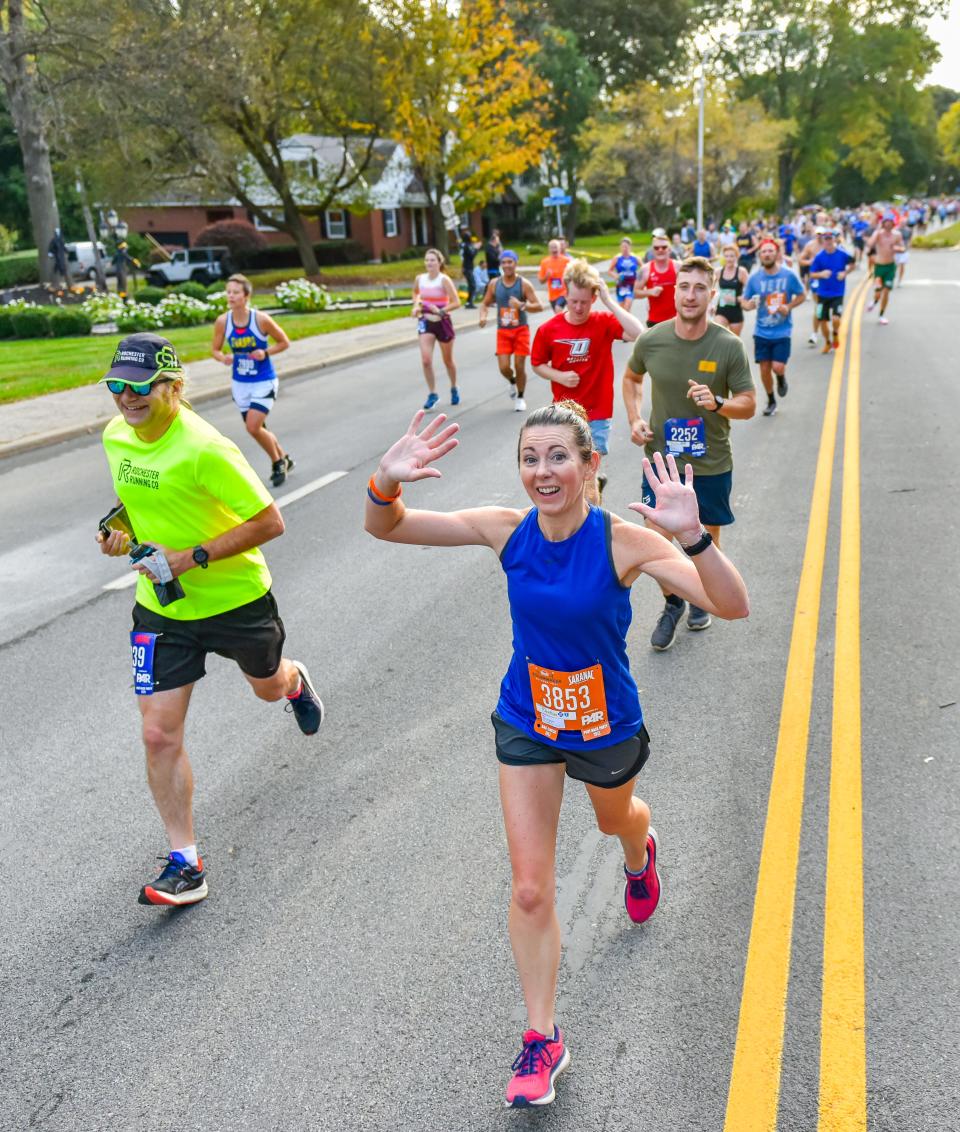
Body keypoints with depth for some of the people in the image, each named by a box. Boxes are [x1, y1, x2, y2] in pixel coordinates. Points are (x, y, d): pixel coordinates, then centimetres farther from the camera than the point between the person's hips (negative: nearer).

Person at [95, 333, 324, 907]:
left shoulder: (203, 448, -27)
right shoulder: (115, 435, -4)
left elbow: (270, 522, -24)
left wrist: (192, 558, -26)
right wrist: (123, 531, -2)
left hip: (235, 596, -4)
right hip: (161, 606, 5)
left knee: (268, 687, 24)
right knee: (159, 735, -3)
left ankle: (296, 681, 65)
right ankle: (185, 865, 10)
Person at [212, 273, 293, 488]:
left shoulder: (261, 319, -16)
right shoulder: (222, 321, -7)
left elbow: (284, 342, -3)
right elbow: (215, 349, 5)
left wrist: (265, 353, -20)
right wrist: (223, 358, -17)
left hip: (264, 382, -5)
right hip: (240, 383, 5)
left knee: (253, 427, -16)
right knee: (256, 428, 13)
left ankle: (278, 462, 11)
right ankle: (284, 458, 37)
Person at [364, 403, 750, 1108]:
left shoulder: (623, 542, -26)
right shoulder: (507, 531, -18)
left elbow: (733, 607, -35)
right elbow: (386, 527, -13)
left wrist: (692, 535, -52)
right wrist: (387, 483, -35)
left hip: (606, 725, -1)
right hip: (527, 723, 2)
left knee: (615, 819, 31)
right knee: (530, 891, 3)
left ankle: (640, 857, 71)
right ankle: (543, 1038, 24)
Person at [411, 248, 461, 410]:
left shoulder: (444, 280, -12)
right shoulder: (420, 278, 1)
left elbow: (456, 302, -18)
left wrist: (440, 311, -28)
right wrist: (416, 305, 6)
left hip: (442, 322, -3)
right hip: (425, 322, 3)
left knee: (448, 361, 13)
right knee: (426, 360, -13)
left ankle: (454, 389, 36)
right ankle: (432, 394, 0)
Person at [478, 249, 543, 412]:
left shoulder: (524, 284, -7)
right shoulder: (494, 284, 1)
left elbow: (539, 306, -12)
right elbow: (485, 303, 13)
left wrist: (521, 305, -29)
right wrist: (483, 315, -9)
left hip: (521, 329, -2)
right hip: (503, 331, 2)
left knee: (519, 366, -1)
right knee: (504, 367, -7)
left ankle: (520, 398, 20)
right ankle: (512, 382, 29)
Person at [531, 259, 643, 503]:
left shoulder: (604, 322, -10)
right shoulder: (548, 329, -6)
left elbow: (638, 334, -27)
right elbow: (537, 364, 7)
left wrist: (608, 301, -25)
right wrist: (559, 376, -13)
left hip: (596, 414, -3)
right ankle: (595, 481, 49)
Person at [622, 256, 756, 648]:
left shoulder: (729, 346, -13)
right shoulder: (651, 340, -9)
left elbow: (749, 405, -7)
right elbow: (631, 378, 12)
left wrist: (718, 403, -28)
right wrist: (635, 418, -3)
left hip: (712, 464, 0)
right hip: (661, 459, 1)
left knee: (706, 540, 15)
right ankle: (672, 603, 28)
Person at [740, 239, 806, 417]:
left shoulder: (788, 275, -7)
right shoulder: (754, 278, -3)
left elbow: (801, 295, 5)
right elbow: (744, 301, 3)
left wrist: (789, 306, -14)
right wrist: (749, 304, -21)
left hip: (782, 331, -2)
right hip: (762, 332, 2)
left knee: (778, 367, -12)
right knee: (764, 368, 5)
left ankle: (781, 379, 26)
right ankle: (771, 401, 28)